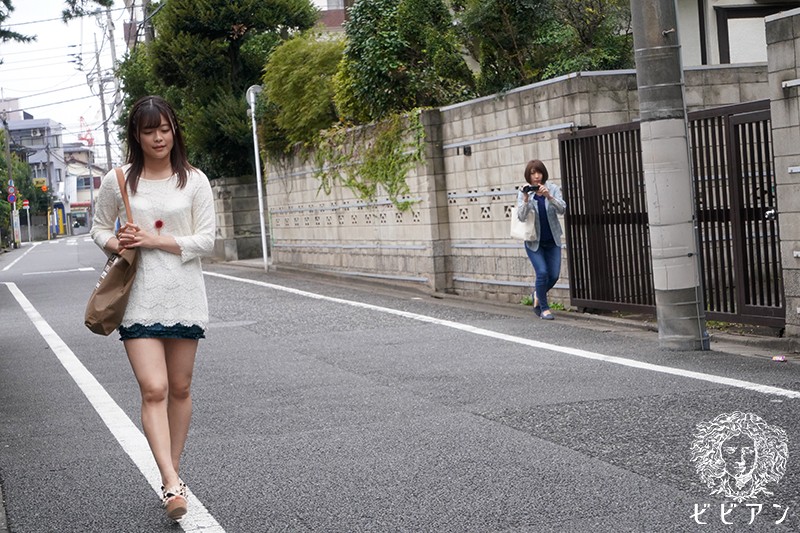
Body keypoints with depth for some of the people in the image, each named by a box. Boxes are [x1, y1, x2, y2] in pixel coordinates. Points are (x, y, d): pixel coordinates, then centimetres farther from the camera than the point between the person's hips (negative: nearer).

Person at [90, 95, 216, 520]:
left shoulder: (194, 180, 1)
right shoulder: (118, 181, 2)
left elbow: (205, 239, -3)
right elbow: (99, 228, 14)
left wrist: (153, 240, -13)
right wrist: (115, 243, -8)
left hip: (184, 297, 1)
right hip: (140, 299, -1)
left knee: (179, 389, 10)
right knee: (153, 390, -12)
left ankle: (173, 472, 26)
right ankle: (172, 485, -17)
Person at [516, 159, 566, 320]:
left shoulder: (553, 189, -2)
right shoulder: (524, 192, -6)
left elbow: (562, 209, -15)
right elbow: (521, 217, -16)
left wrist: (549, 196, -31)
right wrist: (526, 200, -33)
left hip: (552, 240, 2)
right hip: (533, 241, -2)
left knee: (554, 275, 1)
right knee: (542, 272, -13)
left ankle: (538, 293, 32)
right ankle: (544, 308, 3)